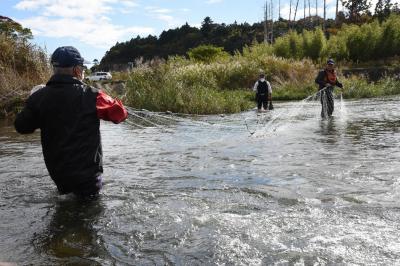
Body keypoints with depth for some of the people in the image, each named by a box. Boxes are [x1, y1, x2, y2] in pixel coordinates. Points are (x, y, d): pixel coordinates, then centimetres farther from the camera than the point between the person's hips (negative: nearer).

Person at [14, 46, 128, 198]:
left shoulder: (39, 97, -6)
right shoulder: (91, 96, -18)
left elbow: (21, 127, 3)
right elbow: (120, 113, -10)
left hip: (56, 171, 4)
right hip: (86, 172, -4)